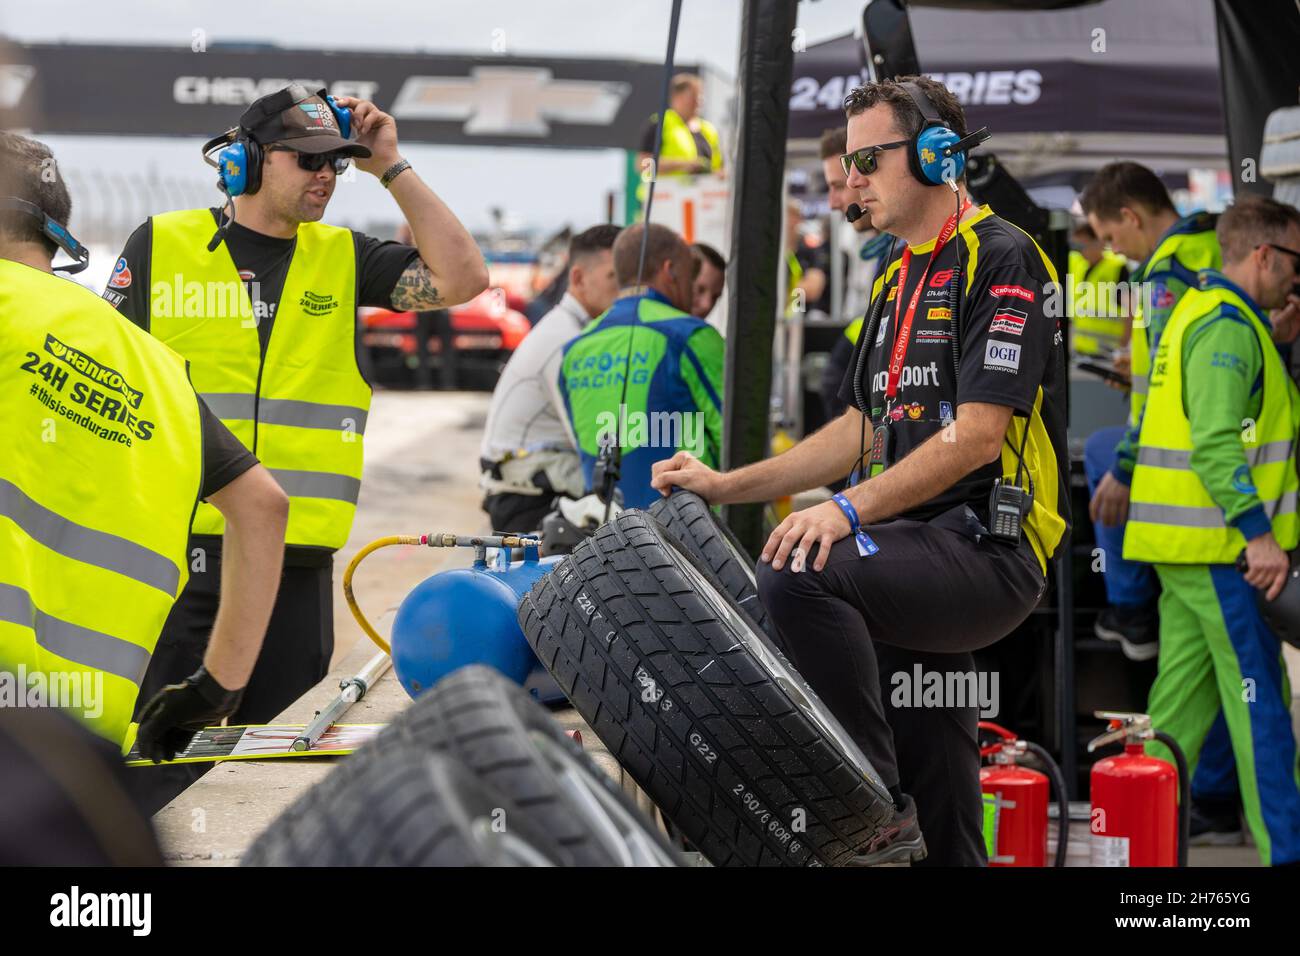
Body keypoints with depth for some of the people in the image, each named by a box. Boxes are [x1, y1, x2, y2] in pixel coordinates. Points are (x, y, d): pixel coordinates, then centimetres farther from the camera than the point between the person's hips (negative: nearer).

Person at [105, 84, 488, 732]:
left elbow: (462, 278, -2)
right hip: (176, 548, -3)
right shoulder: (161, 246, 2)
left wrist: (391, 168, -1)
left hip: (298, 557, 3)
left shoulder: (342, 258, 10)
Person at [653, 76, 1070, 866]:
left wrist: (851, 510, -25)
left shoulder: (1001, 259, -9)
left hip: (990, 545, -9)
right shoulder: (899, 279, 21)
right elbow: (864, 430, 23)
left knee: (802, 575, -31)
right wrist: (727, 485, 14)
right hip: (928, 545, 9)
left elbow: (976, 437, -18)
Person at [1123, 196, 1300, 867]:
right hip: (1217, 546, -10)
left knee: (1184, 691, 12)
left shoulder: (1199, 310, 17)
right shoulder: (1228, 326, -16)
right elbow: (1216, 444, -24)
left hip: (1179, 539, 10)